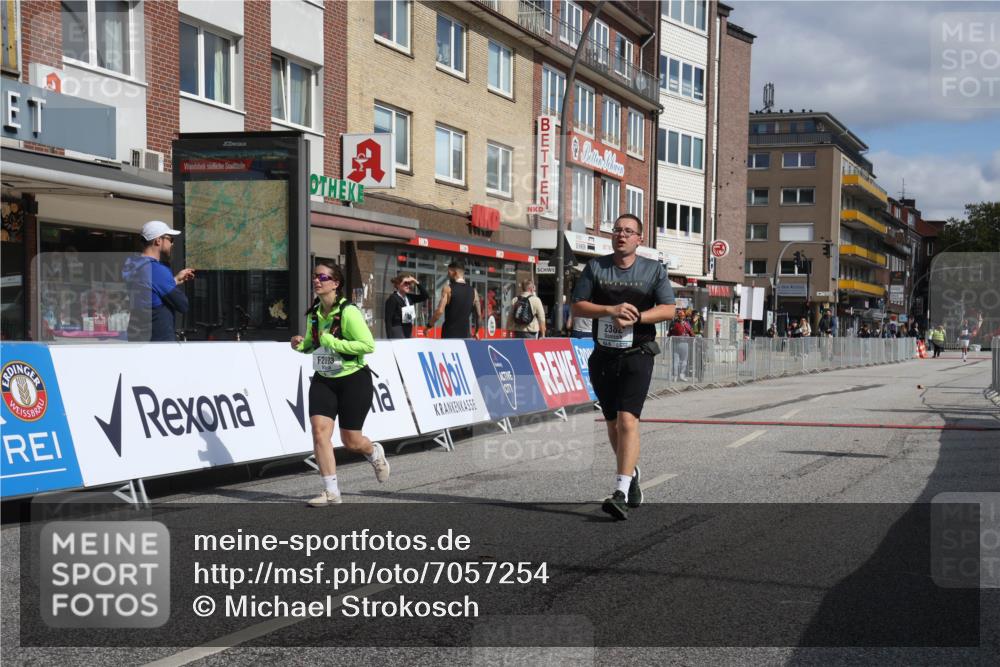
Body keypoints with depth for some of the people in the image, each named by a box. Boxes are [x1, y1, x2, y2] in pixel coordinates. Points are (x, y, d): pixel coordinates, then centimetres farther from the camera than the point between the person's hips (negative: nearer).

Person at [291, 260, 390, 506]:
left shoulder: (348, 311, -17)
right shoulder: (313, 314, 4)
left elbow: (368, 345, -23)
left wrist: (332, 342, -25)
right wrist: (301, 345, -3)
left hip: (353, 380, -5)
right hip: (323, 380, 6)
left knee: (351, 442, 2)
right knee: (319, 430, -13)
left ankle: (375, 453, 39)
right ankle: (331, 492, -5)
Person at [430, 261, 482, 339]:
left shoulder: (447, 289, -6)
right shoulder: (473, 291, 8)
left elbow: (440, 311, -17)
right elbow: (479, 315, 12)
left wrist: (429, 325, -5)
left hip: (449, 334, -5)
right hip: (465, 334, 5)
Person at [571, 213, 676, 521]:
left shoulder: (654, 270, 4)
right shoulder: (595, 267, 8)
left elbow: (668, 309, -2)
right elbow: (578, 307, 2)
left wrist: (635, 317, -17)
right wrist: (611, 309, -14)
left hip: (637, 357, -3)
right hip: (603, 356, 3)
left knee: (627, 420, -17)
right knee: (613, 423, 13)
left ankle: (621, 494, -22)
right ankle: (631, 473, 38)